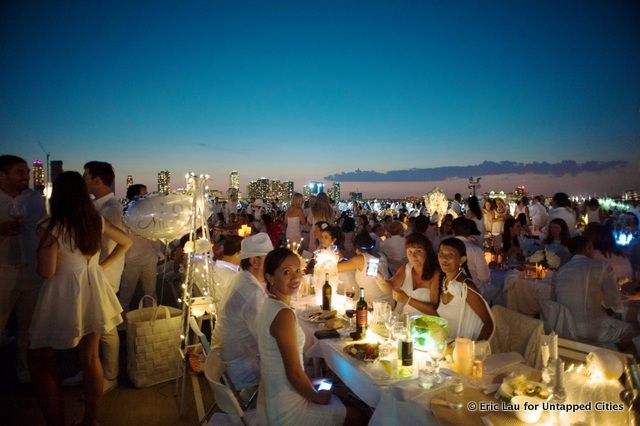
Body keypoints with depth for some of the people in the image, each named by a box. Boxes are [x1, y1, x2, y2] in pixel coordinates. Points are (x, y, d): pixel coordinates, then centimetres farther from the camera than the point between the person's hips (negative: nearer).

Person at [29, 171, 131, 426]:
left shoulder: (50, 227, -16)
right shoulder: (97, 221, 0)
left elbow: (46, 272, -17)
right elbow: (126, 242, 13)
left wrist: (43, 244, 0)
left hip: (64, 296, -5)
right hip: (93, 292, 5)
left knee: (40, 361, 14)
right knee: (91, 357, 15)